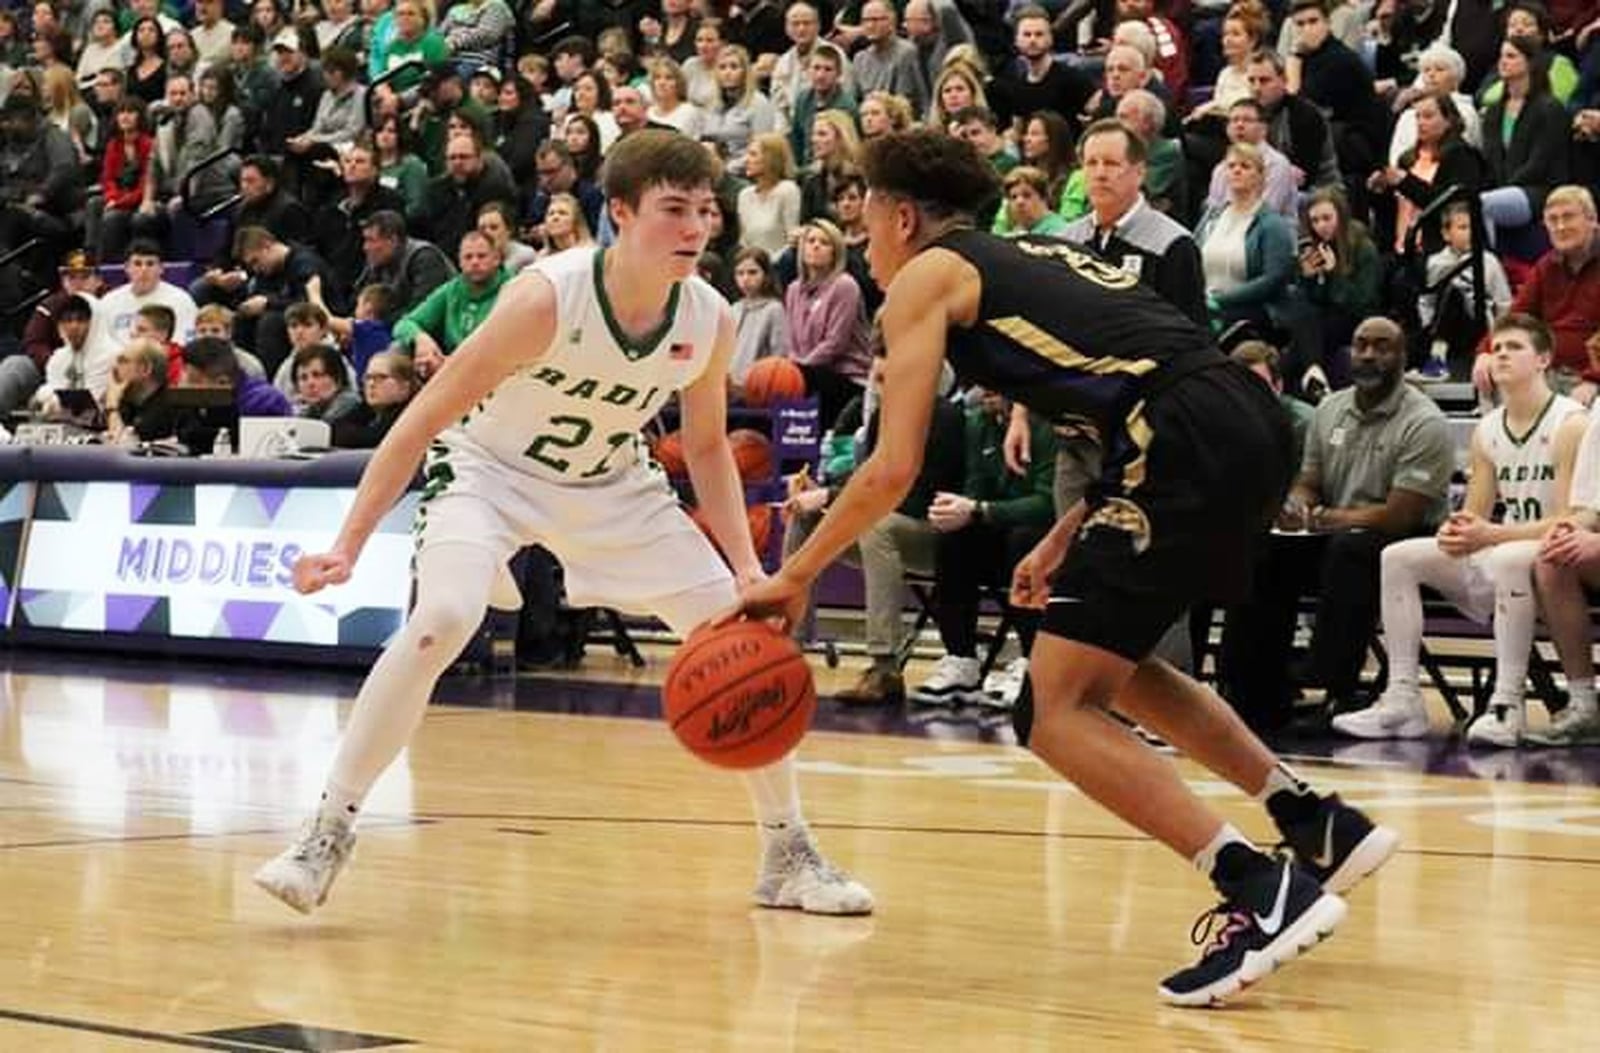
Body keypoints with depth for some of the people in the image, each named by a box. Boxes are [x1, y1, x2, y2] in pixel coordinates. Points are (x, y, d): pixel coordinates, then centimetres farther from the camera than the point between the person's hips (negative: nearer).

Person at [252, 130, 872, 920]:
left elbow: (707, 446, 5)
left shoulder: (710, 320, -14)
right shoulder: (548, 297, -29)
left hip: (612, 489, 5)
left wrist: (748, 569, -7)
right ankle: (326, 837, -18)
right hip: (491, 471, -5)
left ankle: (788, 855, 16)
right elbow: (425, 417, -24)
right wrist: (347, 547, -28)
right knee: (440, 621, -31)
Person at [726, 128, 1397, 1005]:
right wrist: (1064, 544, 27)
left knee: (1059, 709, -4)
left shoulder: (927, 275, 9)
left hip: (1191, 443, -8)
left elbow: (892, 469, 2)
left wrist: (793, 577, 13)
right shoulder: (1032, 259, 31)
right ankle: (1319, 827, 22)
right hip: (1252, 421, 9)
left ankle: (1262, 891, -16)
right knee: (1113, 667, 26)